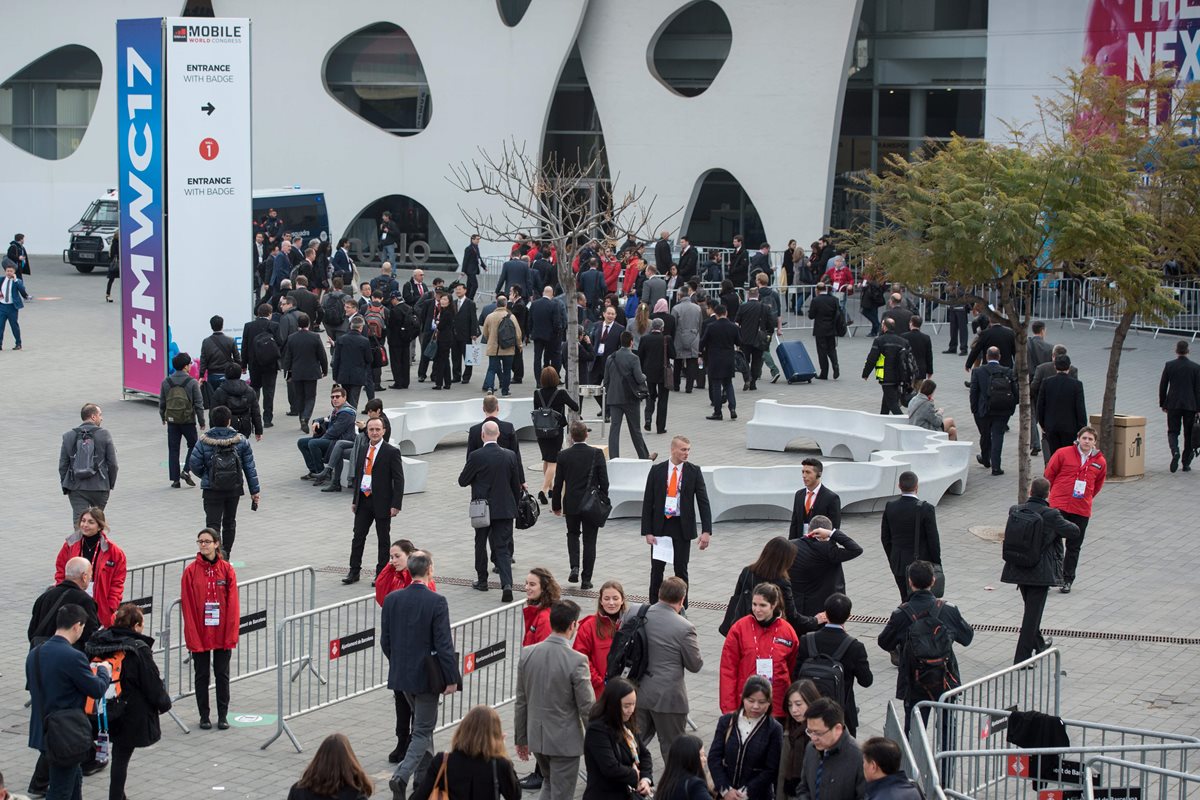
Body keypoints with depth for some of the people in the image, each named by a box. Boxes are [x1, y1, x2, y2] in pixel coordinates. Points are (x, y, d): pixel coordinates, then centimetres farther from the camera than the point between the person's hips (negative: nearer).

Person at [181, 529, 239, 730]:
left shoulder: (227, 570, -1)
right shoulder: (191, 571, -4)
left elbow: (233, 604, -2)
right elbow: (188, 607, -6)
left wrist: (231, 635, -8)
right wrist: (192, 636, -11)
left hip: (222, 633, 1)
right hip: (200, 634, -1)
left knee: (222, 674, 8)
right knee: (201, 674, 8)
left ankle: (223, 715, 17)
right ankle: (204, 716, 17)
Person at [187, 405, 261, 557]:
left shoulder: (204, 441, -9)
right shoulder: (240, 440, -3)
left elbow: (194, 465, -6)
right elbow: (250, 467, -1)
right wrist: (255, 491, 5)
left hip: (212, 489, -3)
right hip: (234, 488, 3)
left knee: (213, 524, -4)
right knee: (229, 522, 18)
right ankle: (225, 557, 27)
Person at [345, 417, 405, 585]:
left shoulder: (391, 452, -9)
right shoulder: (363, 450, 8)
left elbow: (399, 480, -11)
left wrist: (396, 505, -17)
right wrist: (355, 500, 13)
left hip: (382, 502, -5)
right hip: (363, 500, 5)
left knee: (383, 539, 6)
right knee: (358, 537, 6)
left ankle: (381, 573, 15)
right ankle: (354, 571, 14)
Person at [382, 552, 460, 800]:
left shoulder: (392, 600, -2)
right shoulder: (436, 602, -17)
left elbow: (385, 640, 5)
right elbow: (444, 644, -17)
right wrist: (451, 679, -10)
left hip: (401, 673, 6)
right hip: (426, 675, -6)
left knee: (422, 722, 24)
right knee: (423, 730, 2)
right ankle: (401, 776, -16)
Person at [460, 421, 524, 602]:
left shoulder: (476, 457, -14)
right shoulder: (510, 456, -3)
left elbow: (462, 481, -5)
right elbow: (516, 485, 4)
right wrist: (515, 506, 17)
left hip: (482, 509, -2)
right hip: (505, 509, 2)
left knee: (481, 544, 18)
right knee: (503, 548, 2)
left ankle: (482, 580, 30)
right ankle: (507, 584, -15)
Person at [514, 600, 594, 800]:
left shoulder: (527, 654, -5)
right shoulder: (576, 661, -21)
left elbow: (520, 702, 3)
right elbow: (587, 708, -15)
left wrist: (520, 738, 14)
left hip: (536, 737, 5)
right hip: (565, 739, -5)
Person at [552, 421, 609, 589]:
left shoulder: (563, 456, -7)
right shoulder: (597, 454, -9)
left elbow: (558, 483, -2)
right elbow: (604, 481, -7)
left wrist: (556, 505, 10)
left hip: (571, 504, 1)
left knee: (573, 534, 23)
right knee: (589, 541, 8)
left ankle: (575, 567, 2)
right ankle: (586, 580, 8)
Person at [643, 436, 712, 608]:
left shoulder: (694, 472, -2)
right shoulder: (657, 471, -2)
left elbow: (703, 502, -5)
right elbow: (648, 502, 0)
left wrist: (706, 531, -14)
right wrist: (647, 531, -6)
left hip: (682, 527, 0)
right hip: (660, 525, 0)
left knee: (681, 569, 5)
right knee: (657, 568, 6)